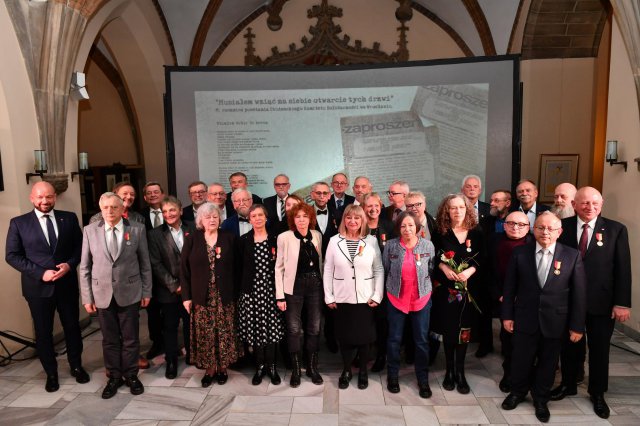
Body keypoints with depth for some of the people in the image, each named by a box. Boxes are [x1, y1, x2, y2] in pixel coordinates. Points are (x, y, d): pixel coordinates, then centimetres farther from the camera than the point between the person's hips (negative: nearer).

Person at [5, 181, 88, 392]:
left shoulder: (69, 218, 1)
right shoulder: (18, 223, -3)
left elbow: (80, 246, 4)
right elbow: (12, 255, -5)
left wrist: (70, 264, -15)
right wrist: (41, 273, -16)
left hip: (67, 283, 1)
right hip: (38, 286, -1)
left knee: (72, 326, 14)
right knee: (43, 332, 12)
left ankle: (76, 366, 34)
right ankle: (51, 373, 30)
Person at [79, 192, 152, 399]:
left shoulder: (137, 229, -4)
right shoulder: (90, 230, -1)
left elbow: (145, 263, 0)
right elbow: (85, 267, 2)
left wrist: (146, 292, 1)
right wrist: (87, 297, 0)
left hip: (130, 293, -1)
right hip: (103, 294, 1)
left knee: (130, 338, 10)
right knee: (109, 339, 13)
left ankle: (131, 375, 28)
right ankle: (114, 377, 30)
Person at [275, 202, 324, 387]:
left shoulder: (317, 235, 3)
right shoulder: (284, 237, -9)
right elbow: (279, 267, -6)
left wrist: (322, 285, 8)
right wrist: (280, 295, -9)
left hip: (315, 286, 3)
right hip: (294, 287, -3)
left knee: (314, 328, 10)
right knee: (294, 329, 4)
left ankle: (312, 367, 27)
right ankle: (295, 369, 22)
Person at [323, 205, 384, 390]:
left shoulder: (371, 241, -2)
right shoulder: (334, 241, -2)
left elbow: (379, 270, -1)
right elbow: (328, 270, 0)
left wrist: (377, 295, -6)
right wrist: (328, 296, -3)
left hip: (365, 298, 0)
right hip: (341, 298, 0)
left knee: (364, 336, 9)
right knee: (344, 336, 10)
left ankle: (363, 371, 29)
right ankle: (346, 371, 29)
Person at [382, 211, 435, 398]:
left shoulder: (428, 245, -7)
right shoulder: (390, 246, -10)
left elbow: (432, 269, 4)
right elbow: (385, 269, 1)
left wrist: (423, 285, 2)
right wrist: (394, 284, 6)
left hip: (422, 299, 1)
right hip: (396, 298, 0)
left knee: (422, 341, 9)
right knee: (394, 339, 11)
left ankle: (423, 379, 28)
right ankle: (392, 376, 31)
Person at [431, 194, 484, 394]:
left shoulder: (476, 234, 1)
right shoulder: (440, 233, -1)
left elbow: (482, 259, 2)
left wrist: (471, 270, -15)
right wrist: (443, 267, -14)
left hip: (468, 290, 1)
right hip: (446, 289, 0)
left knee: (464, 330, 5)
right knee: (448, 329, 7)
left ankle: (460, 372, 20)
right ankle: (449, 371, 23)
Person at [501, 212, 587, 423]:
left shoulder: (572, 255, -6)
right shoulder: (520, 253, -5)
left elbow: (579, 293, -4)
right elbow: (509, 287, 0)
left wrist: (577, 325, -4)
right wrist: (507, 315, 0)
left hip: (555, 322, 0)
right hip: (525, 319, 0)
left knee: (548, 363, 16)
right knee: (521, 361, 14)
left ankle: (541, 400, 39)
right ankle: (517, 392, 40)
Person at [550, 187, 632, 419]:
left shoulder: (616, 229, -5)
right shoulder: (562, 226, -4)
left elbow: (623, 268, -6)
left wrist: (622, 303, -9)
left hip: (601, 302, 0)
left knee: (599, 349, 15)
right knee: (569, 346, 16)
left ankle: (597, 393, 34)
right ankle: (568, 384, 37)